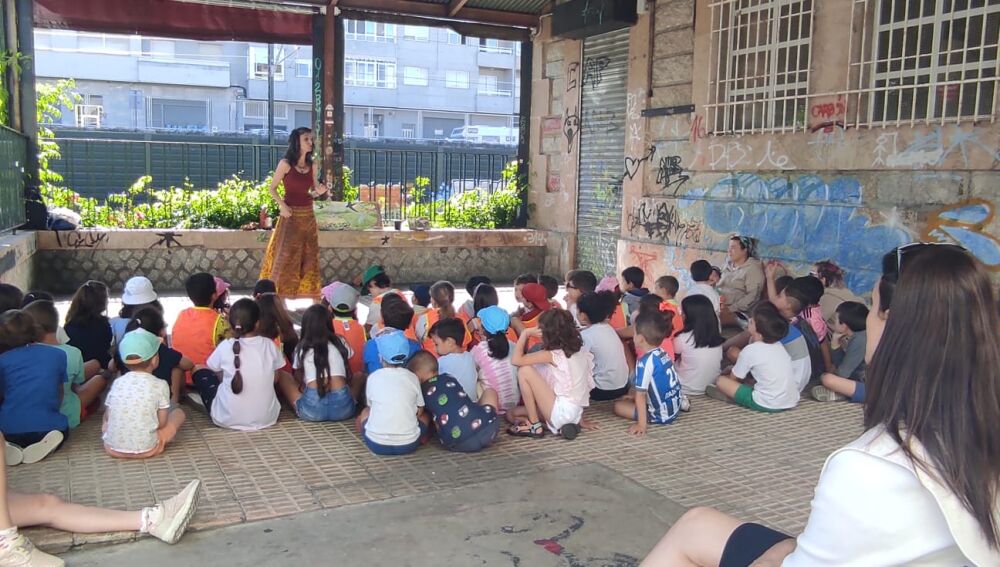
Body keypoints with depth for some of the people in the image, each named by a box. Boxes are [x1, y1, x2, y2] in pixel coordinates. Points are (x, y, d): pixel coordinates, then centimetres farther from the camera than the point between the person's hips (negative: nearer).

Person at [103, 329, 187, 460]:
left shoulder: (117, 382, -1)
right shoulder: (160, 385, -11)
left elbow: (108, 416, 6)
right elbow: (162, 423, -8)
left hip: (113, 446, 3)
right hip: (145, 448, -3)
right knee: (179, 412, 15)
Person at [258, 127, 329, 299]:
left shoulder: (313, 166, 7)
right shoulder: (285, 164, -6)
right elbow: (272, 188, -1)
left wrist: (320, 192, -8)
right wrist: (282, 205, -15)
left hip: (308, 215, 5)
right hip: (291, 216, -5)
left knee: (309, 256, 6)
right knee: (286, 256, -4)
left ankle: (309, 294, 13)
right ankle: (278, 295, 1)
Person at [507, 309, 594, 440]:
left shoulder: (553, 355, -15)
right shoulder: (579, 350, 6)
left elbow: (517, 360, -16)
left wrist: (526, 333, -5)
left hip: (562, 412, -8)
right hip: (575, 414, 8)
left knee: (524, 371, -9)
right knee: (512, 413, 15)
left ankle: (535, 426, -3)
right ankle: (563, 426, 4)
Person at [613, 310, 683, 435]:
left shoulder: (645, 362, -23)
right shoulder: (664, 354, 3)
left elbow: (641, 394, -22)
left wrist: (642, 424, -22)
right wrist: (634, 397, 23)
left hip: (662, 415, -8)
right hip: (675, 408, 8)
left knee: (618, 406, -1)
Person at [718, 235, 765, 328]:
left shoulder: (753, 268, -2)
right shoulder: (728, 265, 20)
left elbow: (752, 296, -11)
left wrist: (731, 309, -19)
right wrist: (717, 297, -4)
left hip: (737, 312, -6)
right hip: (718, 306, 6)